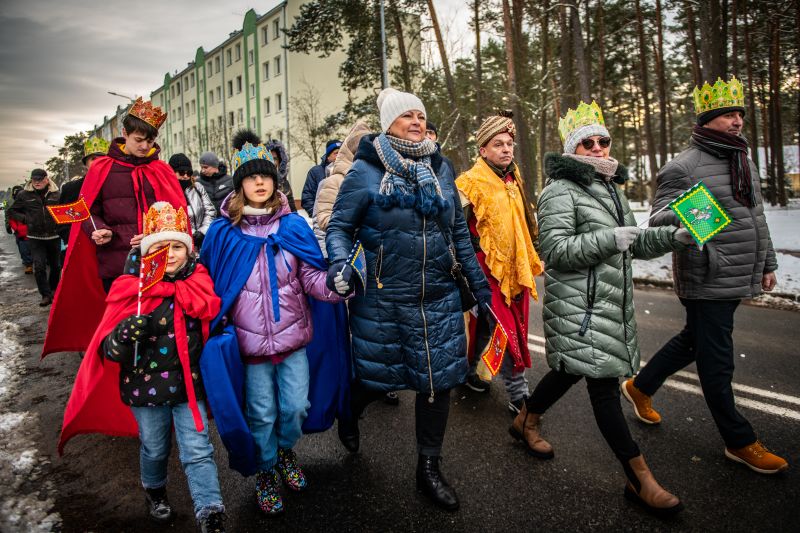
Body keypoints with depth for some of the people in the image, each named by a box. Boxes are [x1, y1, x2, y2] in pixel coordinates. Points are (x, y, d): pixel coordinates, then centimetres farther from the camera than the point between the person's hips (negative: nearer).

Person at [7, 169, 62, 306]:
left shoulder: (56, 194, 1)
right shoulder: (24, 195, 2)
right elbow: (10, 212, 10)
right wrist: (25, 219, -6)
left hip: (54, 236, 1)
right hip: (35, 238, -1)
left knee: (55, 265, 13)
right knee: (39, 266, -11)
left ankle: (53, 289, 34)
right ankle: (46, 295, -3)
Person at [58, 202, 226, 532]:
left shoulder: (199, 283, -6)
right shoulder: (132, 291, -13)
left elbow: (214, 326, 12)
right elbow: (109, 351, -13)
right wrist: (125, 336, -33)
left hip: (189, 383, 1)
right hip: (145, 385, 0)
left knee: (198, 451, 0)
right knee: (155, 449, 20)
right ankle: (154, 492, 48)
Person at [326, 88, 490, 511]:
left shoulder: (440, 167, 8)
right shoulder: (365, 170, -5)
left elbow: (458, 229, 13)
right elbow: (339, 226, -2)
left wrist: (477, 279, 12)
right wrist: (340, 263, -21)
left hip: (439, 297, 4)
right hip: (383, 300, -3)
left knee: (437, 379, 8)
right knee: (378, 376, 12)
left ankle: (429, 468, 29)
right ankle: (349, 413, 49)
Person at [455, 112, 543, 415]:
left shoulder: (514, 180, 14)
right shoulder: (471, 182, -11)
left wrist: (529, 260, 25)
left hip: (514, 269, 8)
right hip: (488, 269, -7)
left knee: (487, 326, 16)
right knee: (504, 330, -4)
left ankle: (467, 371, 35)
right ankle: (519, 395, 6)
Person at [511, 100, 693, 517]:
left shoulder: (612, 188, 19)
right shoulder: (560, 191, -10)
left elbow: (633, 244, 22)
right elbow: (554, 250, -18)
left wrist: (674, 236, 6)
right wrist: (609, 239, -21)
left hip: (611, 301, 10)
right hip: (578, 306, -9)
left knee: (573, 369, 18)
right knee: (603, 383, -6)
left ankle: (526, 421, 40)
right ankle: (640, 480, 2)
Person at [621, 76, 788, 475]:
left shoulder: (744, 161, 15)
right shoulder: (684, 166, -12)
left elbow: (757, 217, 23)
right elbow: (659, 217, -18)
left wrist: (767, 263, 23)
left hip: (737, 278, 9)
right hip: (705, 280, -9)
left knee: (693, 340, 20)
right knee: (716, 361, 2)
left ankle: (640, 387, 38)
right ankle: (740, 442, 17)